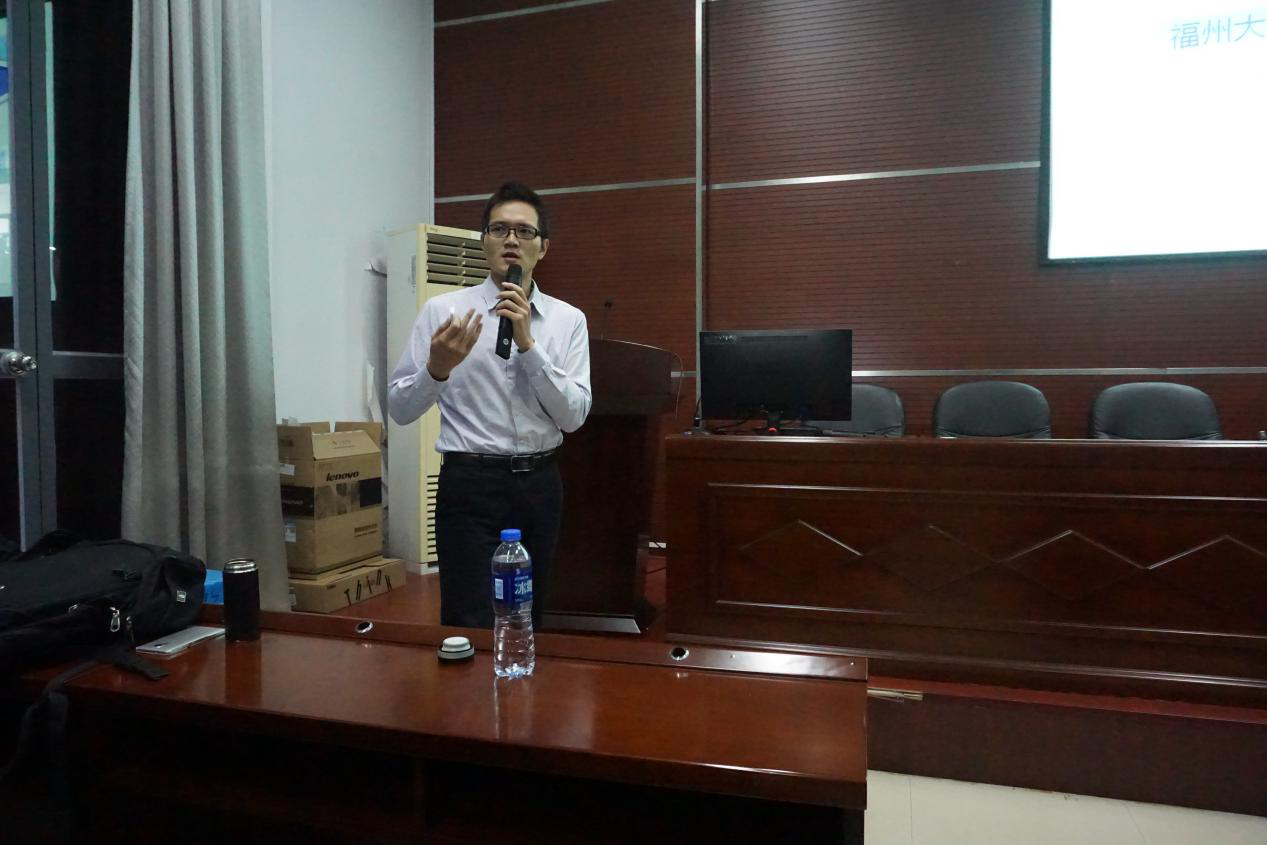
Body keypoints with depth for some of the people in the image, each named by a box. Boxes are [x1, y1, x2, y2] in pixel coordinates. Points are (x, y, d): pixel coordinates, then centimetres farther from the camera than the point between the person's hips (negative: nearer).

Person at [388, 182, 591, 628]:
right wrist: (437, 368, -23)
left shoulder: (568, 319, 3)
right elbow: (399, 408, -3)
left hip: (539, 485, 3)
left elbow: (573, 415, -7)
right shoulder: (443, 310, -3)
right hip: (471, 486, -3)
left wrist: (528, 343, -17)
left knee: (527, 621, 16)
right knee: (470, 628, -4)